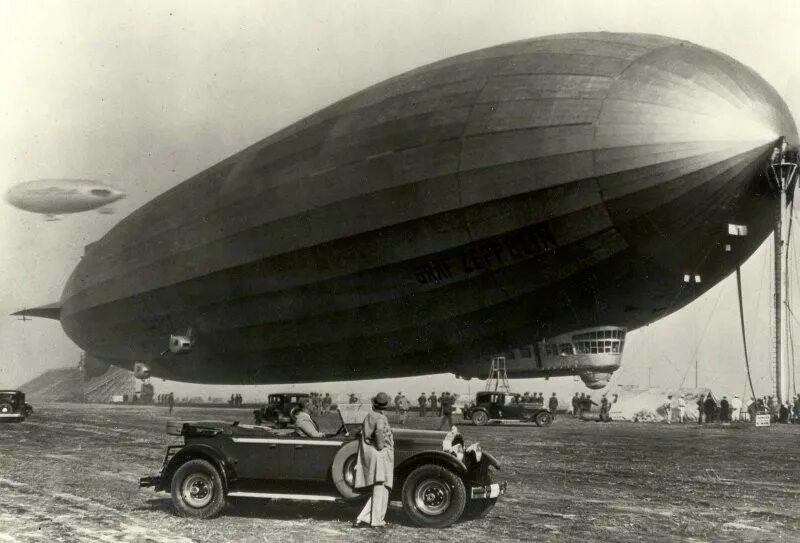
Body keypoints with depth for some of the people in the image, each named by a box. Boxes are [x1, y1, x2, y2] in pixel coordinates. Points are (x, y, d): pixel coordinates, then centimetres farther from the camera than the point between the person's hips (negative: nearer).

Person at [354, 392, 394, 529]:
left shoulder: (367, 417, 14)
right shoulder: (381, 418, -11)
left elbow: (363, 437, 21)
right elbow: (379, 431, -34)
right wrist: (380, 446, -20)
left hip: (368, 454, 8)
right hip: (381, 456, -8)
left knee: (378, 491, 13)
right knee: (380, 488, -1)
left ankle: (362, 518, 6)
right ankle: (377, 521, 1)